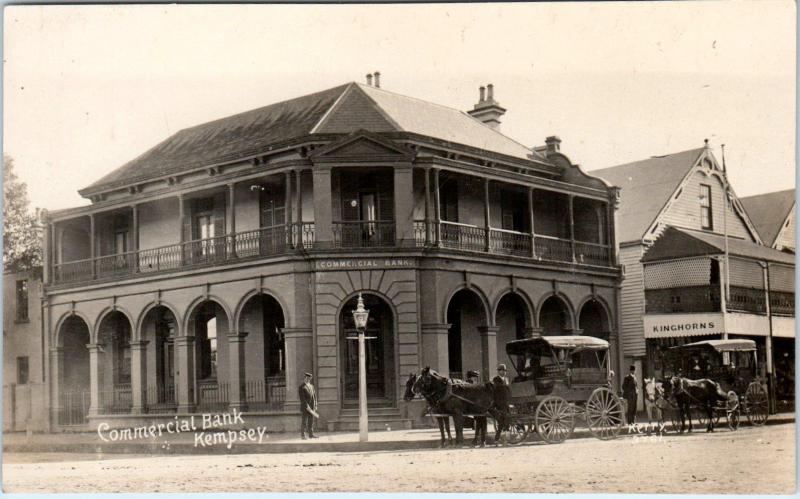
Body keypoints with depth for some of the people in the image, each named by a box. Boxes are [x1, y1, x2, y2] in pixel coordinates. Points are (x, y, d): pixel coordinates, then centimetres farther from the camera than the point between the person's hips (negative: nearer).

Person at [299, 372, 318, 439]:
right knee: (304, 421, -3)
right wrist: (307, 407, -19)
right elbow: (302, 398, -15)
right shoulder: (301, 387, -8)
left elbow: (314, 396, 16)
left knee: (311, 421, 7)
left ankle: (311, 434, 10)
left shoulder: (311, 386, 14)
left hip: (311, 407, 6)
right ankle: (303, 435, 1)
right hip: (304, 407, -6)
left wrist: (315, 405, 7)